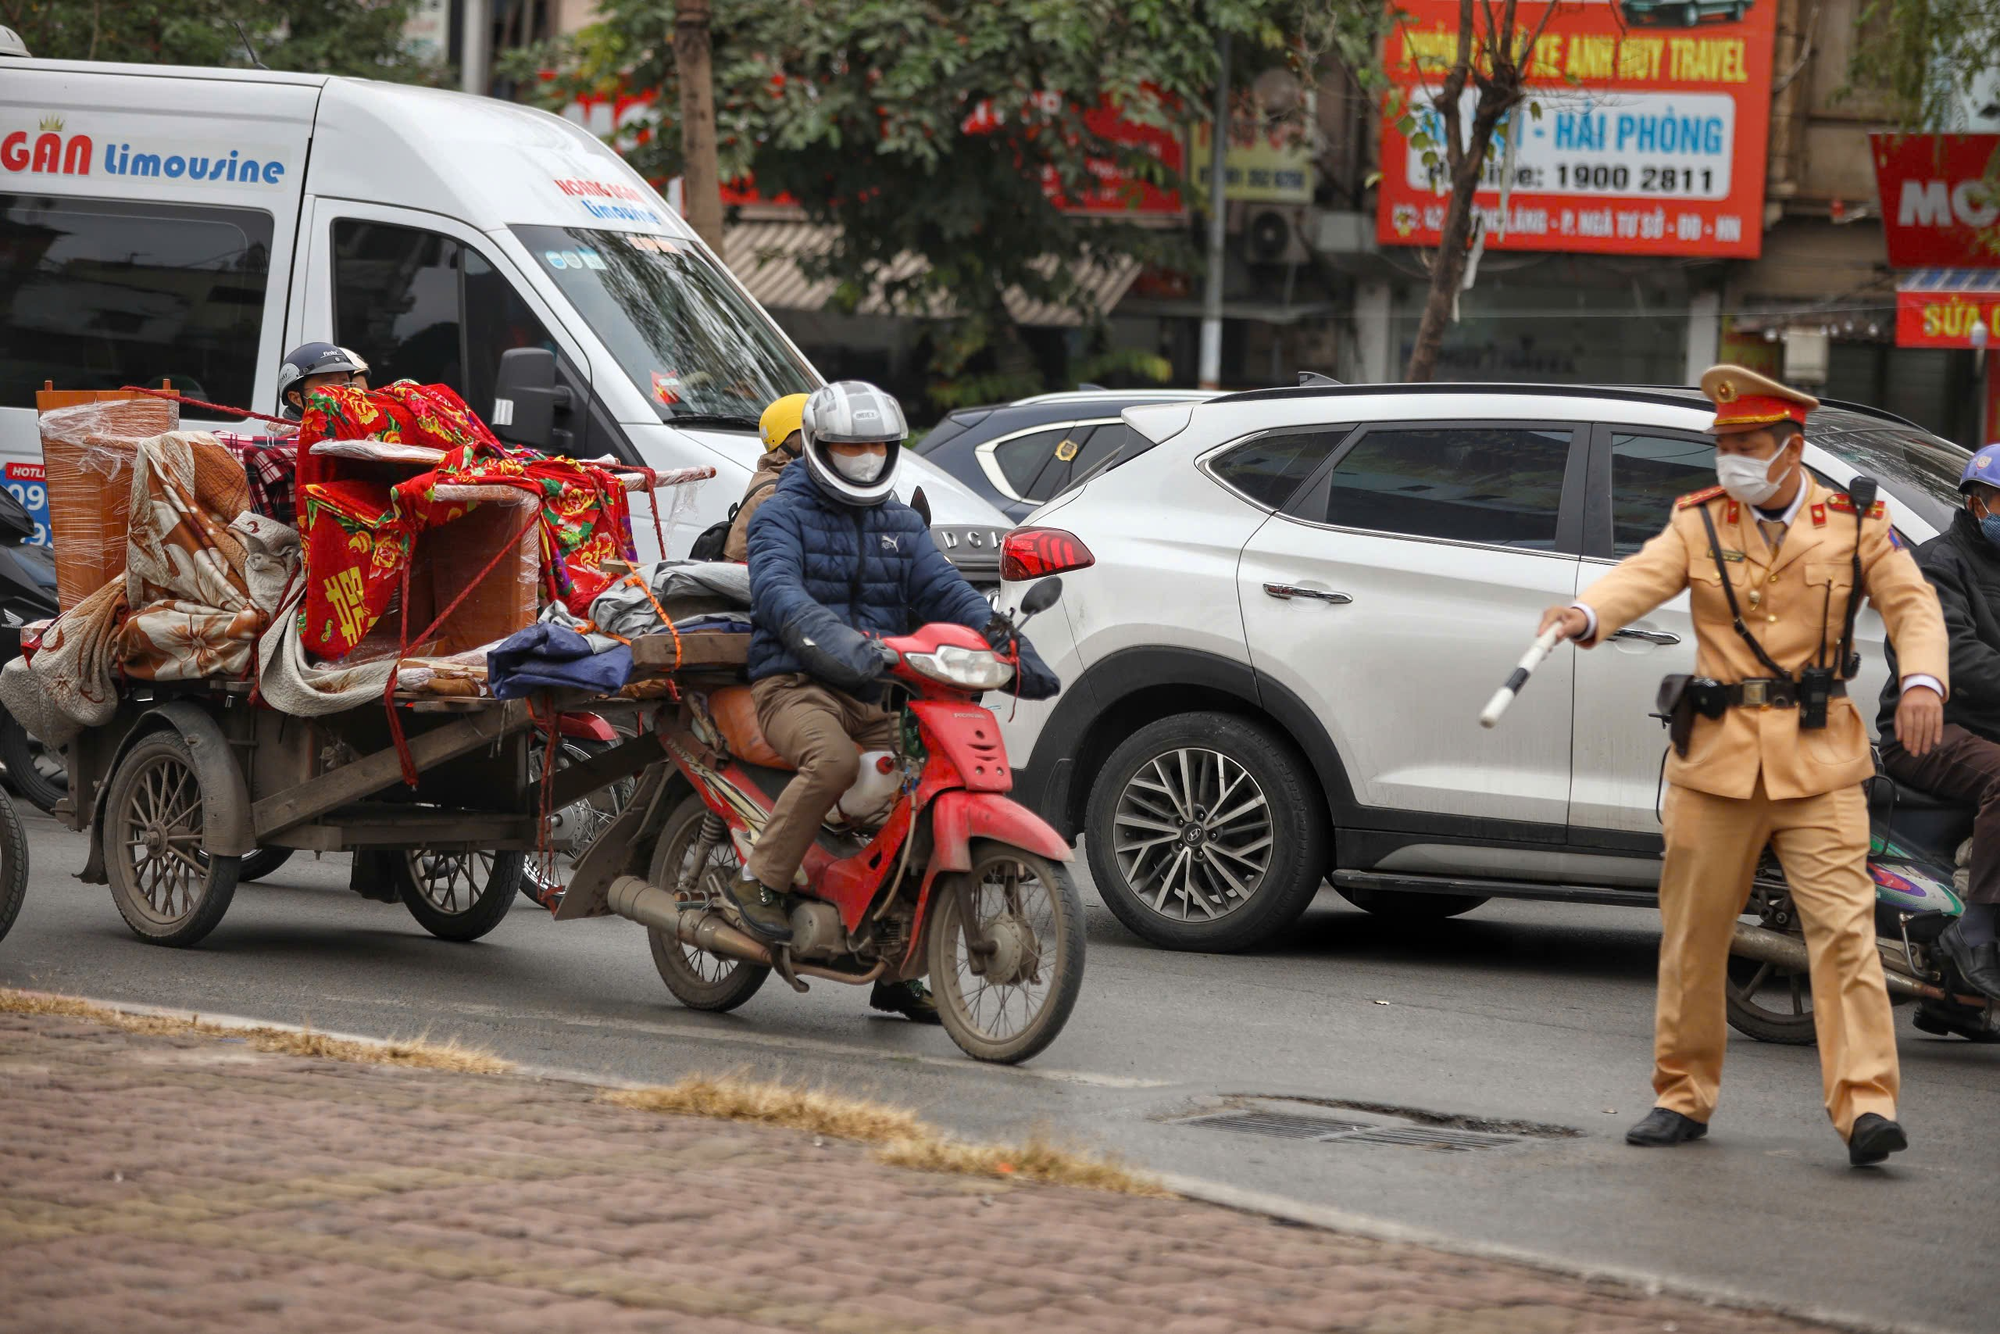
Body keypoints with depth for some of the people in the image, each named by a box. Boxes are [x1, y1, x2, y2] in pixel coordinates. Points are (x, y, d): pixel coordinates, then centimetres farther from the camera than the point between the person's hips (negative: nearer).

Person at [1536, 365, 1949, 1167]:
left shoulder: (1853, 525, 4)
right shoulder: (1699, 523, 5)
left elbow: (1912, 604, -3)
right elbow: (1643, 577, -11)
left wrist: (1921, 681, -23)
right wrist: (1586, 613, -34)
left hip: (1819, 763, -2)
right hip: (1716, 756, 2)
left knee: (1844, 928, -11)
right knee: (1693, 934, 7)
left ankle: (1865, 1104, -14)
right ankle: (1683, 1095, 21)